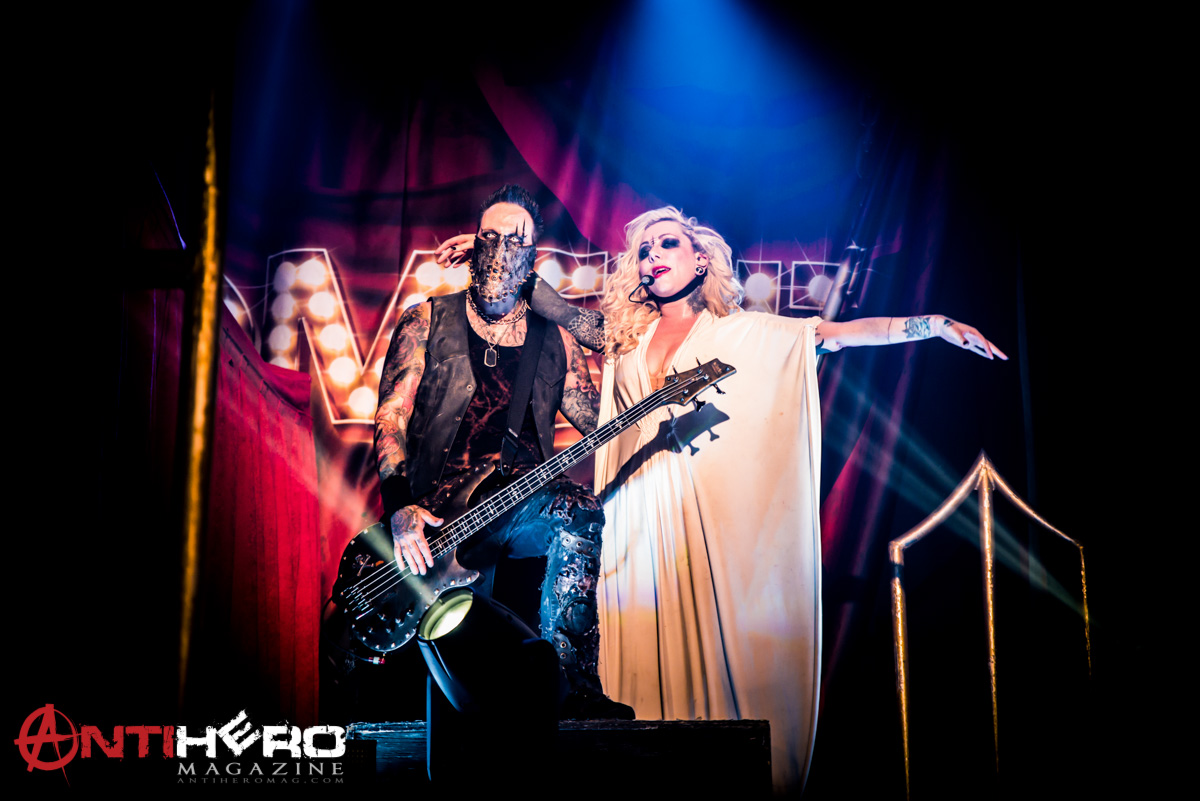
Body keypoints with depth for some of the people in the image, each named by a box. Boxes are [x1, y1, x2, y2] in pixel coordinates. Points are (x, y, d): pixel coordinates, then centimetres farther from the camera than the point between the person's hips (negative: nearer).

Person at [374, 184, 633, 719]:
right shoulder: (428, 322, 8)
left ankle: (578, 690, -28)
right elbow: (390, 418, -1)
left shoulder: (556, 340, 16)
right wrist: (401, 506, -18)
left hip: (522, 509, 1)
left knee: (579, 510, -33)